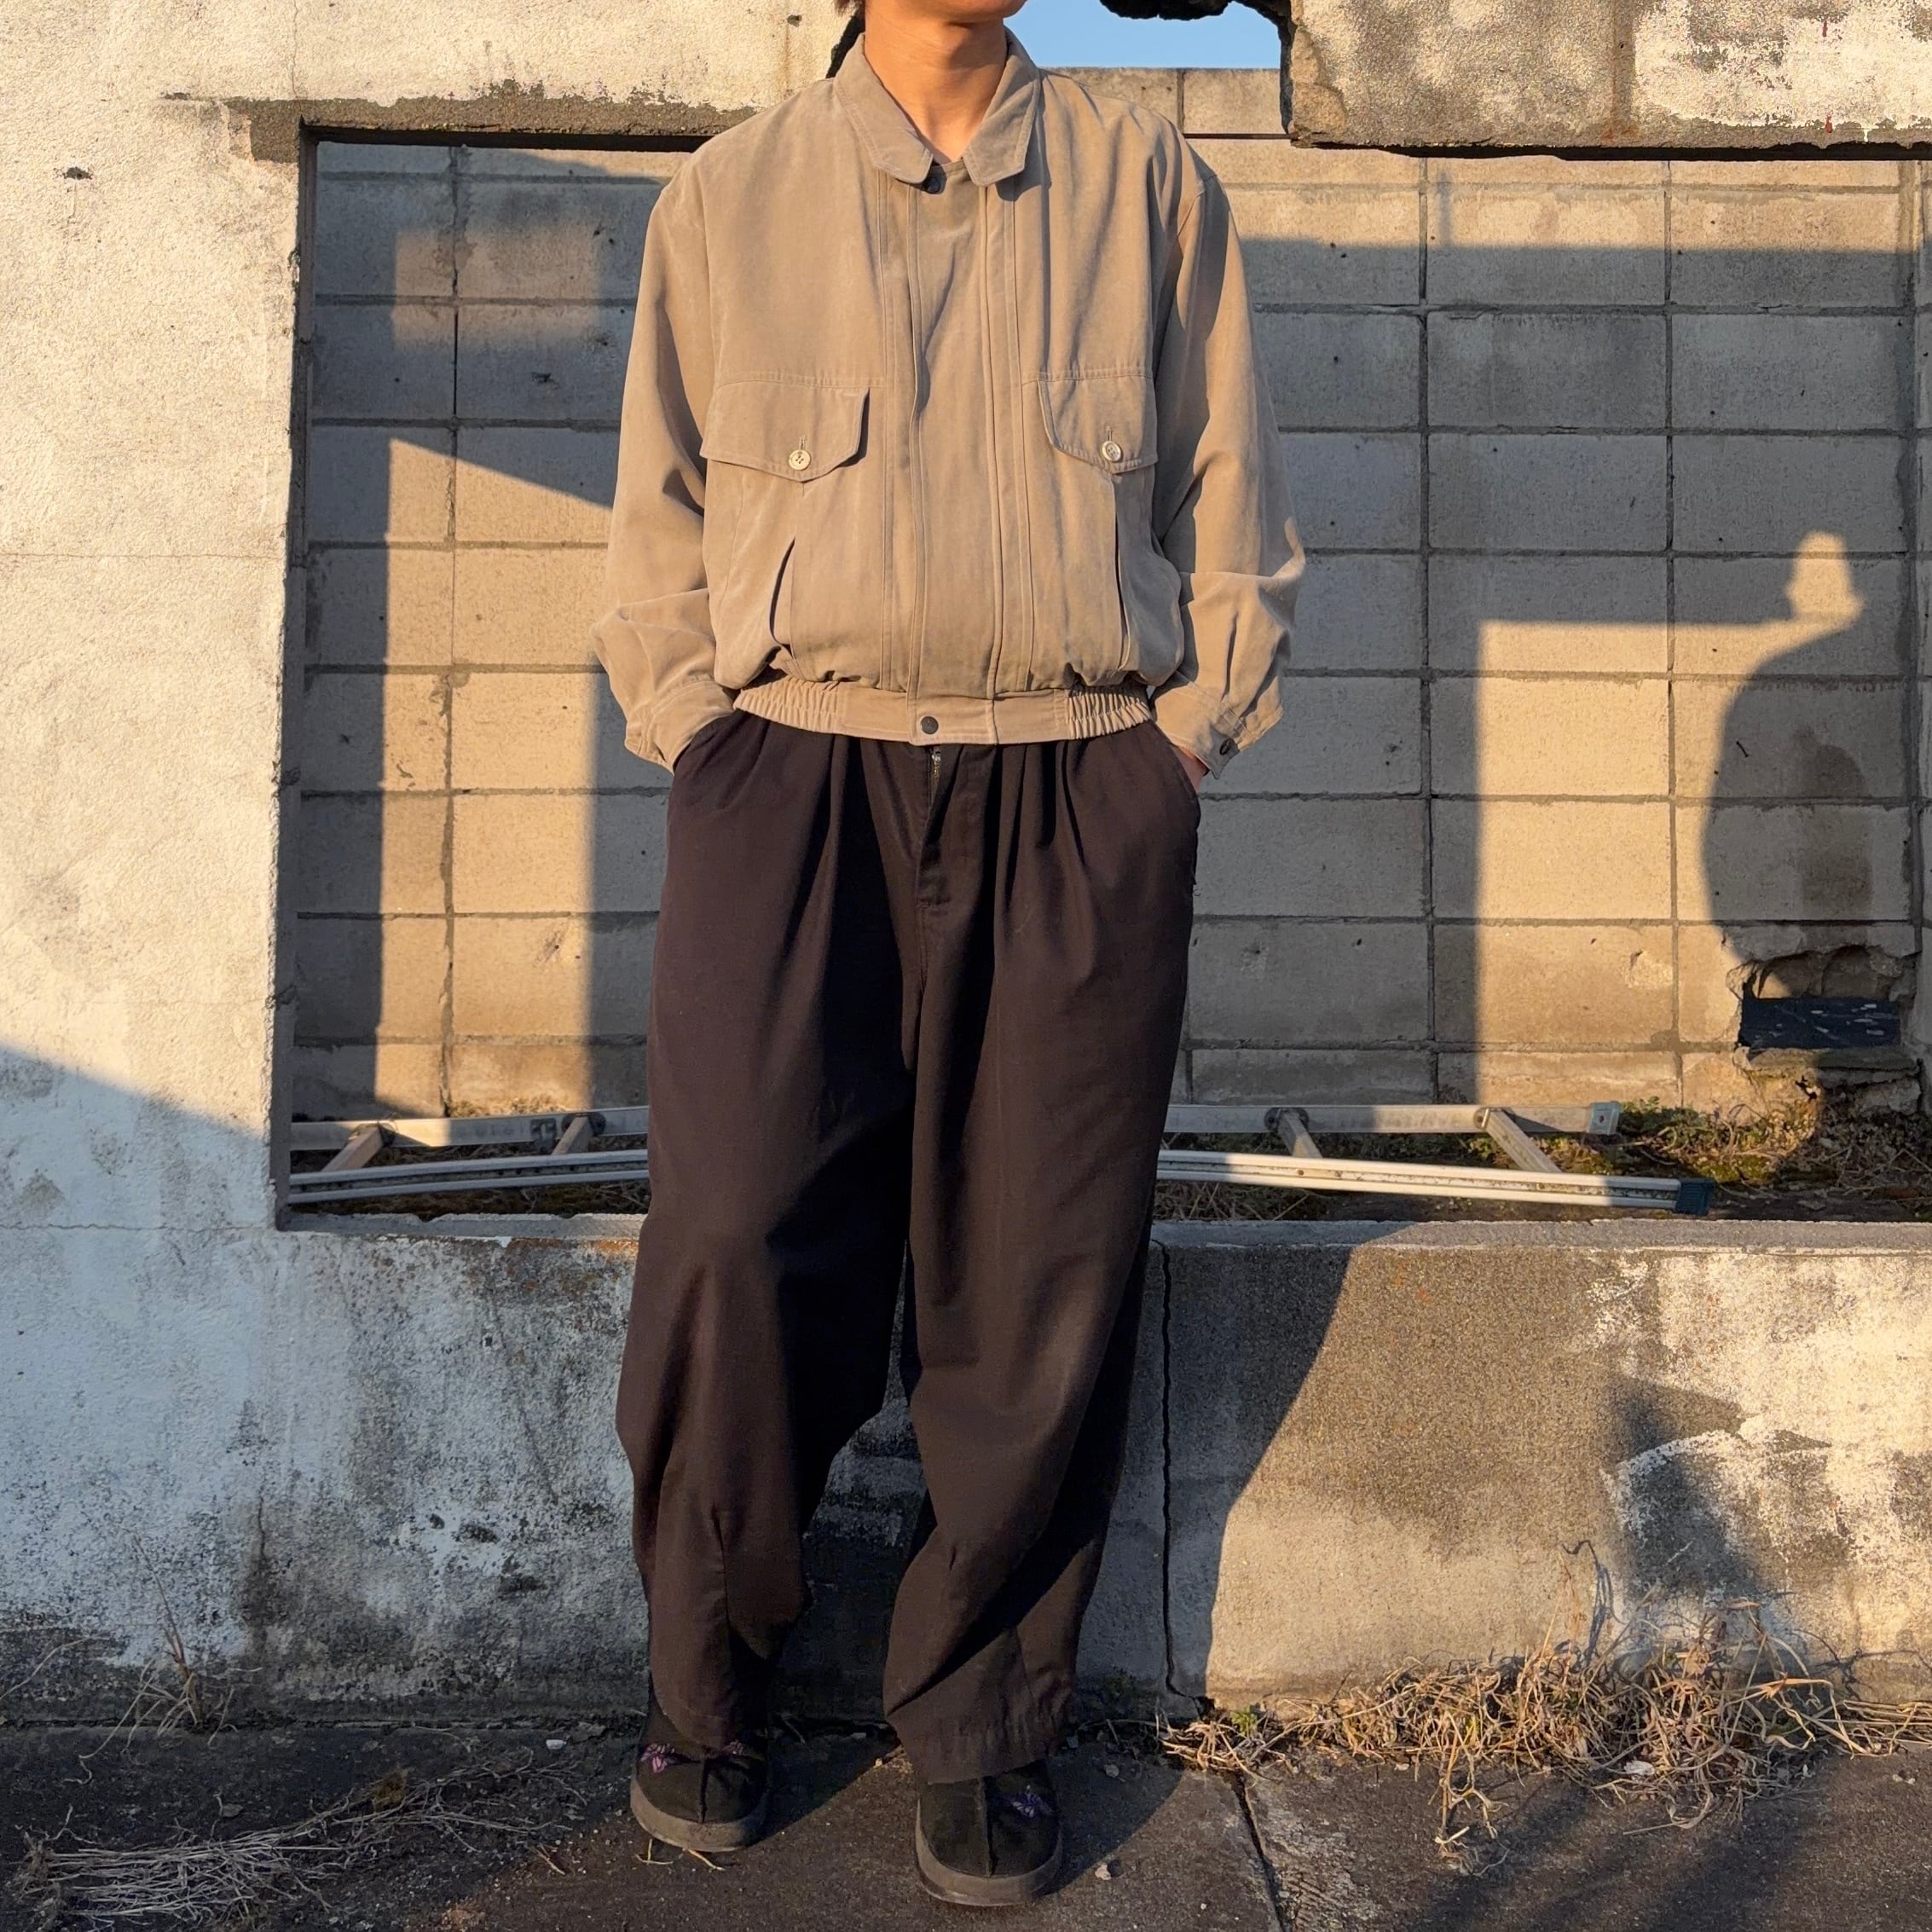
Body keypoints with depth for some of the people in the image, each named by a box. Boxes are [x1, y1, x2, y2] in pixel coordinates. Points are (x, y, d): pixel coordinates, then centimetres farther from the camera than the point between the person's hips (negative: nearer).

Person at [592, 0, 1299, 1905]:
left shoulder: (1148, 184, 14)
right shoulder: (727, 196, 13)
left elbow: (1227, 509, 13)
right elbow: (660, 523, 14)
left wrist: (1177, 751, 4)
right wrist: (706, 749, 3)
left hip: (1078, 801, 1)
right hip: (790, 780, 0)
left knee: (1042, 1283, 0)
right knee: (735, 1241, -10)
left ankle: (981, 1726, 20)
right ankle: (705, 1680, 14)